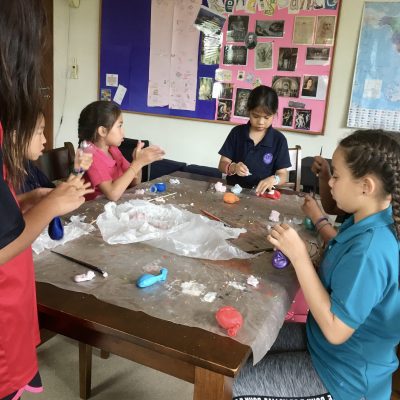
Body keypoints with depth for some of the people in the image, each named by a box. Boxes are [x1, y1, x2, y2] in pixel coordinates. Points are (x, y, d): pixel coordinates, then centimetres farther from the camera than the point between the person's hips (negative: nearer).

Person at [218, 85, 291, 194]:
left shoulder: (279, 140, -1)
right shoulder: (237, 132, 2)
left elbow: (283, 174, 0)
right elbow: (222, 164, 4)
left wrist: (273, 179, -23)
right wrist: (233, 168, -18)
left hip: (262, 193, 2)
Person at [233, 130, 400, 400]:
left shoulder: (369, 250, -34)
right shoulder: (374, 223, -5)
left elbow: (335, 330, -30)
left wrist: (299, 255, -31)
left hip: (344, 375, -9)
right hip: (326, 342, 9)